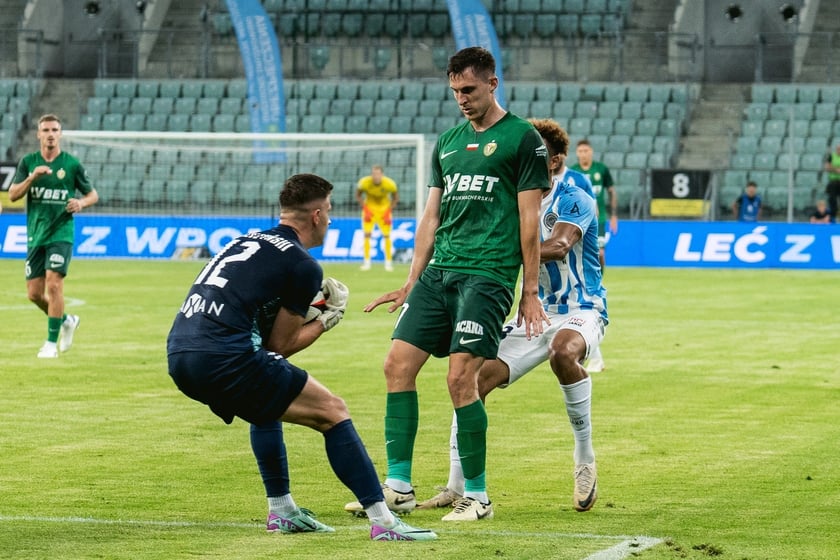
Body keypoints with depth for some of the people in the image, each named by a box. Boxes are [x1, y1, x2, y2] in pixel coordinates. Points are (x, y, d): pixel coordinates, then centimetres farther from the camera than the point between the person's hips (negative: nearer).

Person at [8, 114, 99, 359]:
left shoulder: (72, 164, -2)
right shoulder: (28, 162, 4)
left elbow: (93, 194, 7)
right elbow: (12, 195, -3)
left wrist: (81, 203, -15)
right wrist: (32, 177, -19)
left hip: (61, 234, -4)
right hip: (35, 235, 4)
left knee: (54, 283, -16)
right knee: (34, 293, 4)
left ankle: (52, 342, -9)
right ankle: (66, 321, 31)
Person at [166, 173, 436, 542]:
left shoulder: (246, 241, 24)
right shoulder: (303, 265, 1)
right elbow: (279, 345, 4)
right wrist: (327, 319, 19)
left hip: (179, 358, 8)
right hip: (223, 359, -8)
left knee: (266, 405, 35)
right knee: (332, 411, 2)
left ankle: (282, 511, 32)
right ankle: (382, 521, -2)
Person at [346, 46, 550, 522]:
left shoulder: (522, 138, -1)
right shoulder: (448, 142, 18)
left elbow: (529, 219, -4)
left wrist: (530, 292, -6)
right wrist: (411, 283, 16)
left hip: (488, 274, -7)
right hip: (439, 270, 7)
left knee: (461, 377, -14)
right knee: (399, 364, -3)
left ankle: (477, 495, -3)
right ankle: (399, 487, 2)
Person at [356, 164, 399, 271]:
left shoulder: (390, 184, -23)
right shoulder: (364, 182, -23)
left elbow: (395, 198, -4)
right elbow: (358, 195, -5)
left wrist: (389, 212, -11)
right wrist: (365, 209, -13)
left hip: (384, 209, 0)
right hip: (369, 207, 0)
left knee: (386, 235, -3)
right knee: (367, 234, -11)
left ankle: (388, 262, 9)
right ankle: (367, 262, -1)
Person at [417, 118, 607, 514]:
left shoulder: (573, 195, -15)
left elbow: (559, 245, -34)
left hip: (580, 309, -7)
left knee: (563, 352, -40)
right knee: (474, 380, -8)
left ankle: (585, 459, -22)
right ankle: (455, 490, 2)